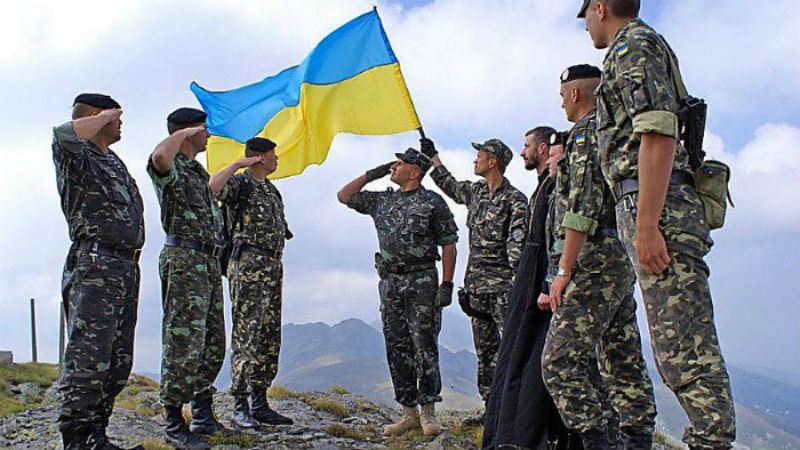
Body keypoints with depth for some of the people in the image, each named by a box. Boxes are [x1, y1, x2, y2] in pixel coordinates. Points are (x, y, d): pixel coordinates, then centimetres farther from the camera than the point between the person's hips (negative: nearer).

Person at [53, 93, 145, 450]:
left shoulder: (114, 162, 24)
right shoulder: (76, 156, -2)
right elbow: (64, 134, -27)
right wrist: (104, 117, -9)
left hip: (126, 267, 9)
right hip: (95, 265, -9)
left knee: (118, 362, 10)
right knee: (88, 358, -10)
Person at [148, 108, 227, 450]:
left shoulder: (198, 171, 22)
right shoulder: (172, 168, -7)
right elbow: (159, 156, -31)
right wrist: (184, 133, -16)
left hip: (209, 261, 10)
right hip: (184, 258, -10)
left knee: (213, 343, 11)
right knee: (184, 343, -10)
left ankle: (203, 415, 20)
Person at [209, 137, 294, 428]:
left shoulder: (271, 190, 22)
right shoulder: (239, 183, -2)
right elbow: (211, 188, -25)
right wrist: (238, 164, -15)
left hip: (273, 268, 9)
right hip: (248, 267, -9)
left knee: (269, 338, 8)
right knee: (246, 336, -9)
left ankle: (260, 403, 14)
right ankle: (240, 406, -6)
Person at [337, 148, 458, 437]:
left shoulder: (433, 202, -2)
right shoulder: (382, 201, 14)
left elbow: (448, 244, -4)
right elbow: (344, 196, 22)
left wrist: (447, 284, -11)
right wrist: (371, 175, 13)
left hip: (422, 282, -5)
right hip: (390, 283, 6)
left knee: (424, 346, -5)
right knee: (397, 348, 6)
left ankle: (428, 412, 4)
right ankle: (409, 413, 14)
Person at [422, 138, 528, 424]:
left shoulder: (515, 200, -8)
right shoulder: (475, 192, 14)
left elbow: (518, 247, -14)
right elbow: (449, 185, 36)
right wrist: (432, 155, 40)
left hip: (502, 286, -8)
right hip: (476, 286, 8)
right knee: (485, 351, 11)